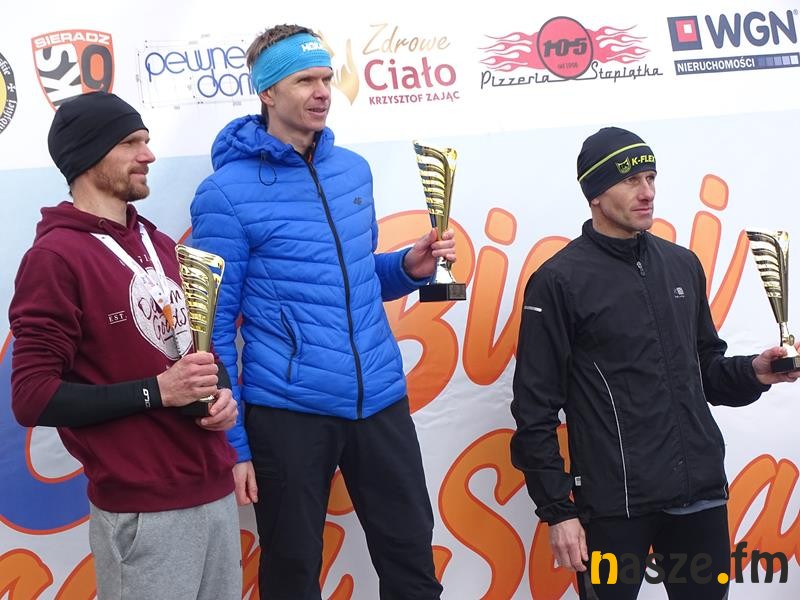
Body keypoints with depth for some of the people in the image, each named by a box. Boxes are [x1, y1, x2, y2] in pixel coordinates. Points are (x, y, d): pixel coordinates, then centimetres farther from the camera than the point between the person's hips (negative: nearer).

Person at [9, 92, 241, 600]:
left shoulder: (159, 244, 13)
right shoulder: (56, 256, -10)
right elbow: (32, 397, -15)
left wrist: (221, 395, 1)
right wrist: (156, 391, -19)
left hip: (216, 492, 7)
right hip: (143, 512, -7)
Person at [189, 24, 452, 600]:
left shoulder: (354, 169, 9)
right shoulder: (227, 192, -9)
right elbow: (216, 324, -8)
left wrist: (409, 269, 0)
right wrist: (231, 441, -10)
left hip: (380, 398, 5)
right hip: (287, 410, -5)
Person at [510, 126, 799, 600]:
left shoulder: (683, 264, 10)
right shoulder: (560, 281, -8)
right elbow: (536, 408, -8)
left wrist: (751, 373, -2)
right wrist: (558, 510, -9)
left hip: (702, 492, 5)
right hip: (614, 503, -5)